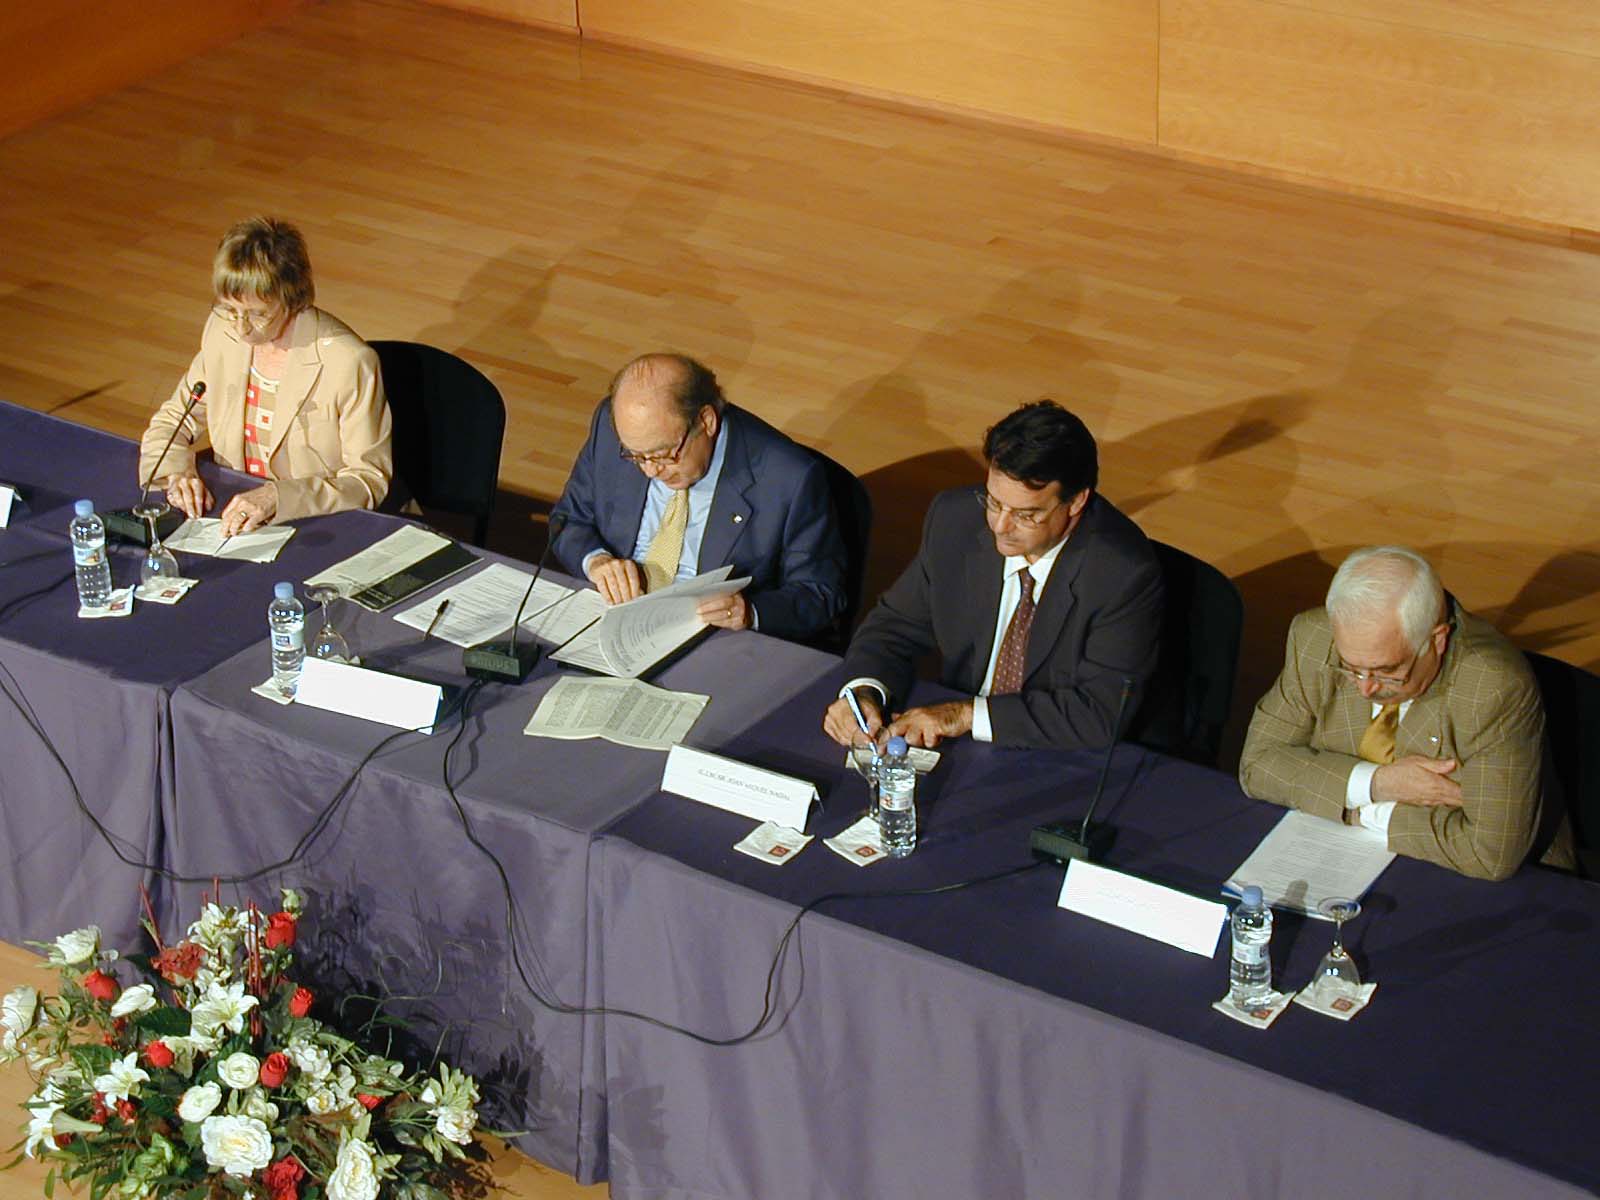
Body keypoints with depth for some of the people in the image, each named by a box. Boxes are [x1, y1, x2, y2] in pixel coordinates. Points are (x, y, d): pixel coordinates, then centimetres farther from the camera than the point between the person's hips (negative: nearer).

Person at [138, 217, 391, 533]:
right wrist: (176, 471, -10)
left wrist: (277, 496, -25)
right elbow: (172, 421, 12)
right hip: (231, 514, 6)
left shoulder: (350, 364, -19)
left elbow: (370, 480, -13)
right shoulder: (223, 330, -1)